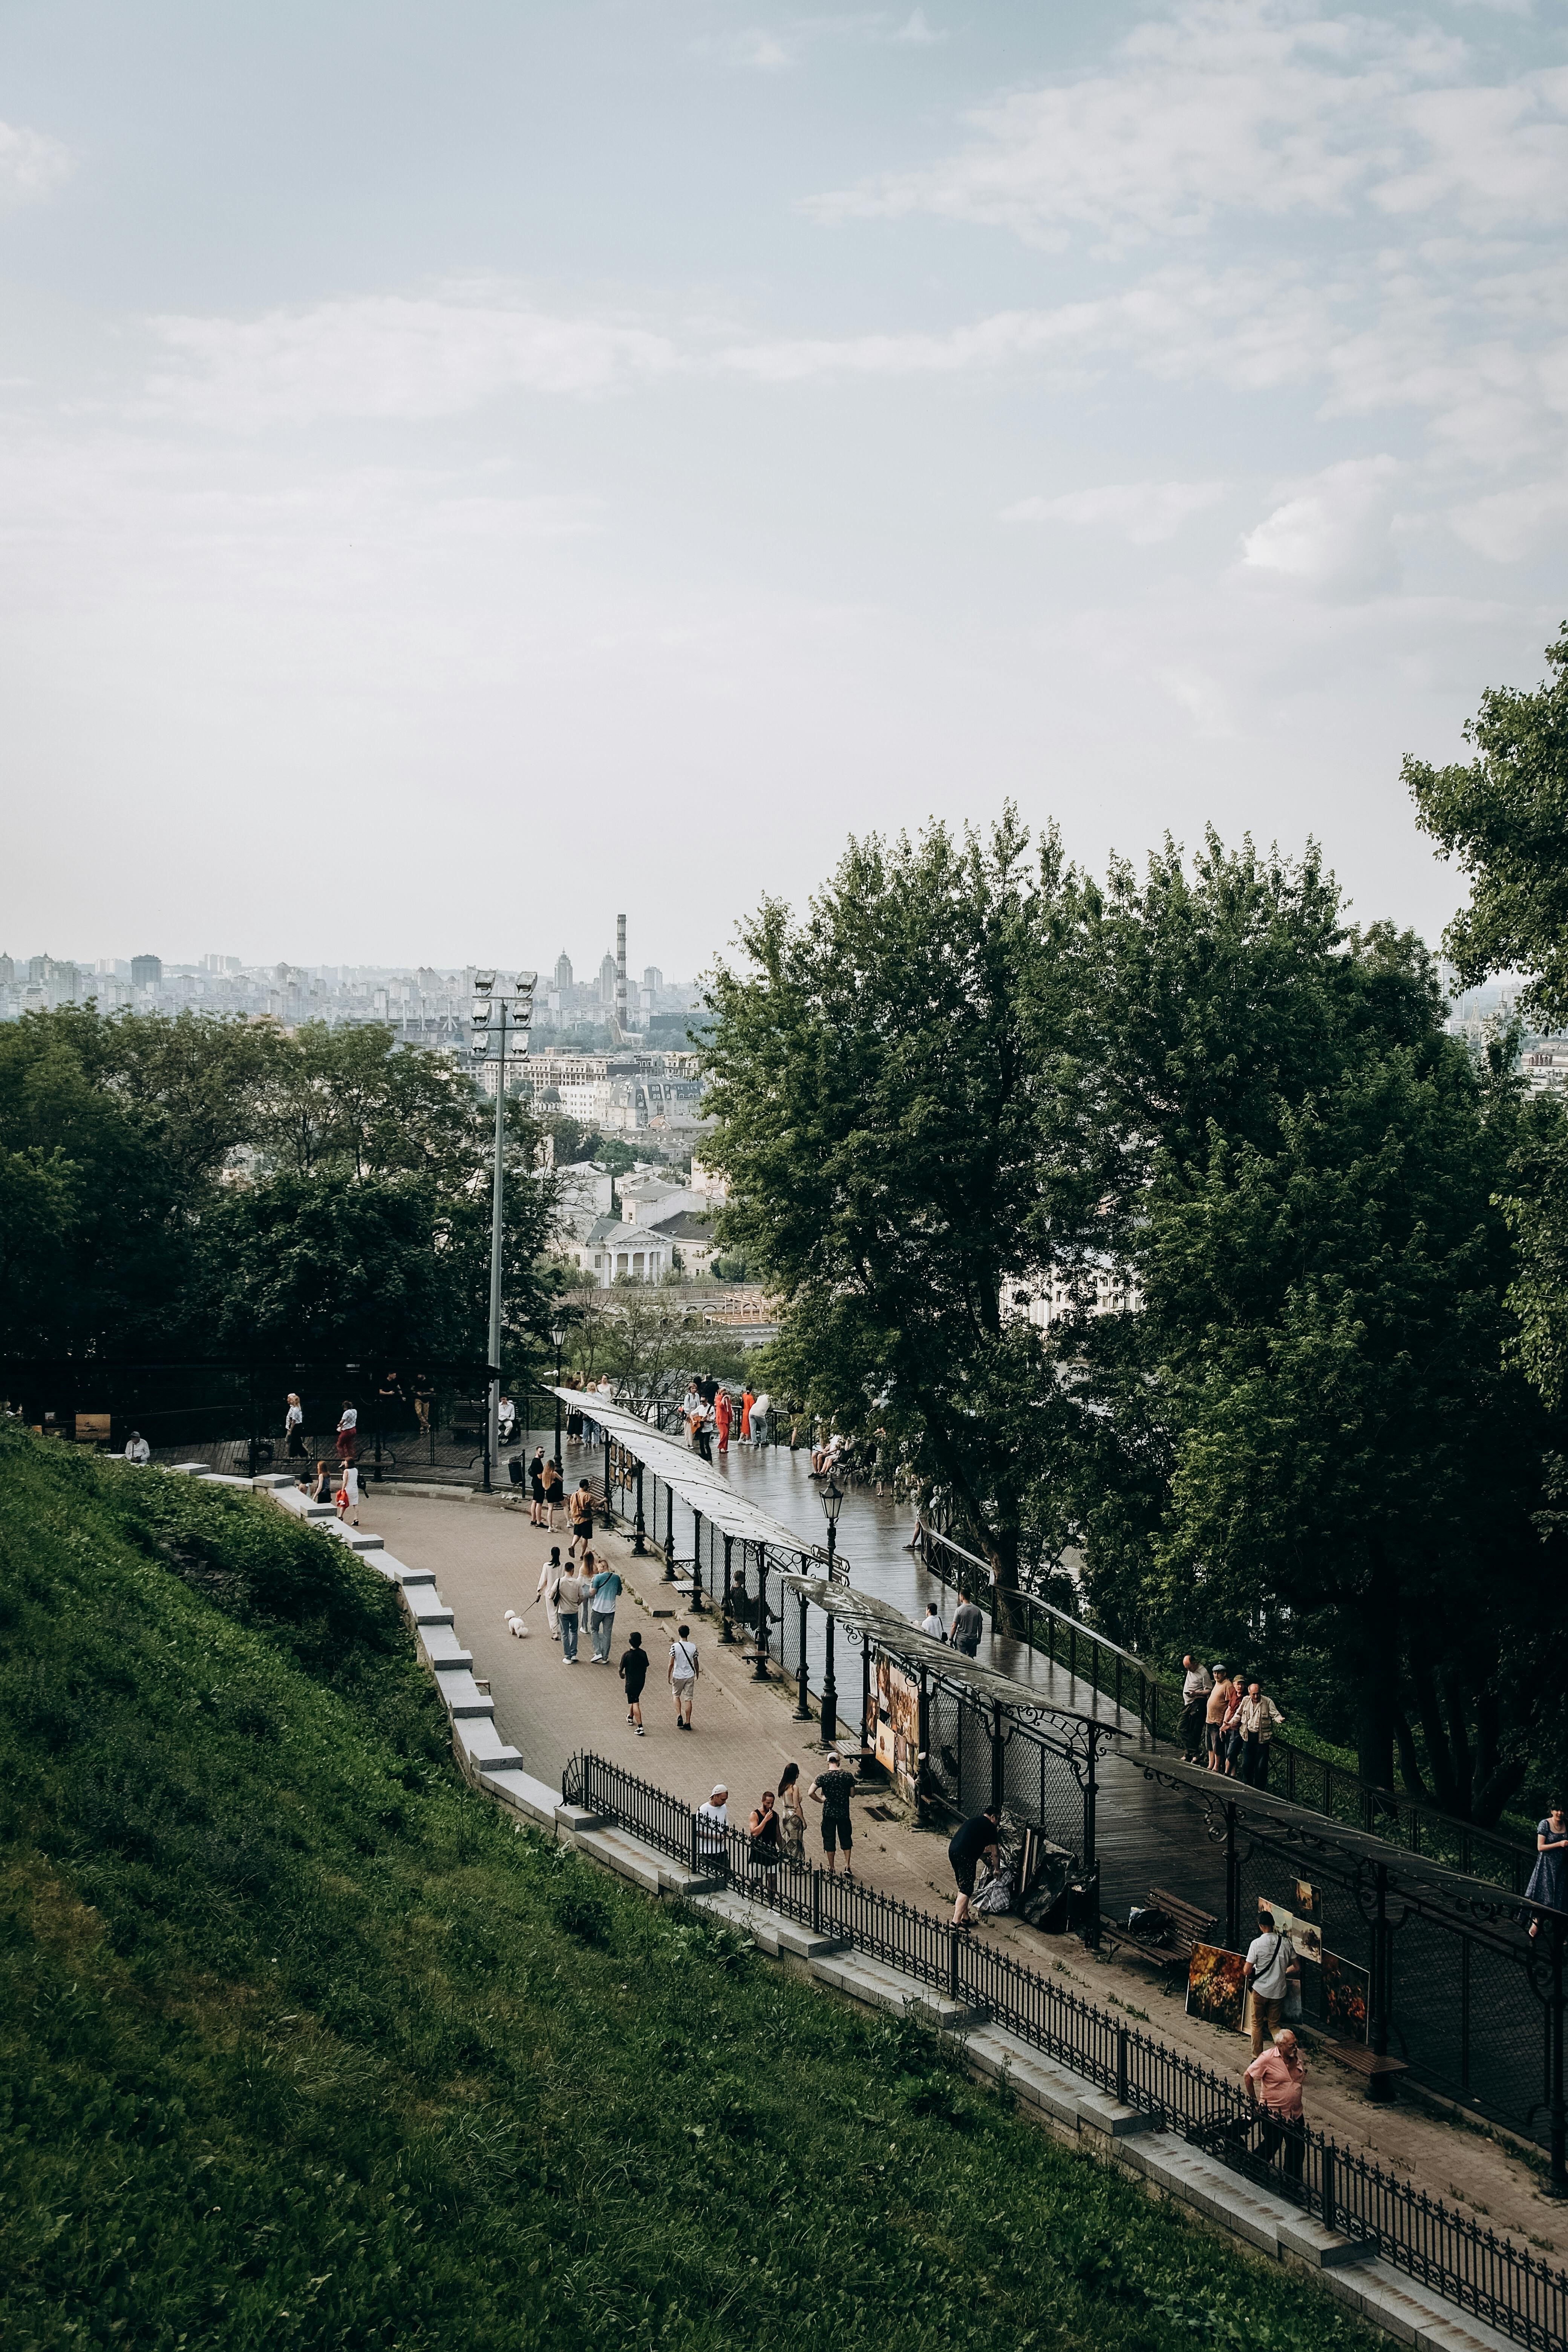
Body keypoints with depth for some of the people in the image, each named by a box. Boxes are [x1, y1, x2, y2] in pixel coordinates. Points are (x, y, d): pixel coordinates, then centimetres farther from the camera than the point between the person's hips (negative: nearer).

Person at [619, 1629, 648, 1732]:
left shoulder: (627, 1655, -18)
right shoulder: (643, 1654, -5)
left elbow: (621, 1669, -9)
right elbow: (646, 1668, 6)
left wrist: (622, 1675, 15)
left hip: (631, 1682, -5)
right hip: (641, 1681, 5)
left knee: (635, 1704, -5)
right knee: (635, 1699, 28)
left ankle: (640, 1727, -13)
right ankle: (631, 1717, 50)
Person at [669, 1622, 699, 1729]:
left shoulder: (675, 1647, -15)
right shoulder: (693, 1647, -5)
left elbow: (671, 1664, -11)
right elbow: (696, 1663, 4)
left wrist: (669, 1676, 1)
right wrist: (697, 1674, 21)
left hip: (678, 1676, -2)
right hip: (690, 1676, 2)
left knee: (677, 1696, 20)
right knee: (688, 1699, 8)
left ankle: (679, 1716, 2)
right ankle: (688, 1723, 9)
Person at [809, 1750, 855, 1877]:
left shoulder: (822, 1777, -10)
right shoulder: (848, 1776, -7)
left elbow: (811, 1792, -16)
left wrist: (821, 1800, -1)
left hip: (828, 1813, -1)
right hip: (844, 1813, 1)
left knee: (830, 1840, 10)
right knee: (846, 1839, 15)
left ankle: (832, 1869, 17)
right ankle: (847, 1867, 9)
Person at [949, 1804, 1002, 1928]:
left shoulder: (974, 1820, 27)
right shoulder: (990, 1827, 5)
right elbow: (994, 1854, 10)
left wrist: (986, 1860, 50)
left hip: (952, 1850, 8)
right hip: (965, 1856, -8)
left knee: (963, 1887, 21)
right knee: (966, 1890, -7)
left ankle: (965, 1917, 25)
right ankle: (955, 1922, -17)